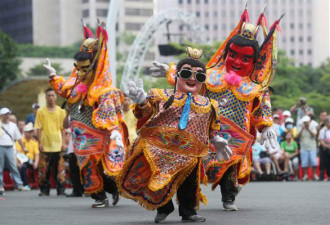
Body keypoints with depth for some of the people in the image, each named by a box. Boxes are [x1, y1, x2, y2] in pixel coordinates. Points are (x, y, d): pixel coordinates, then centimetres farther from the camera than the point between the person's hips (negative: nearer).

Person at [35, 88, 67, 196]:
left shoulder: (61, 111, 7)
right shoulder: (41, 111, 3)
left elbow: (63, 128, 8)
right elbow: (38, 128, 2)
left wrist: (63, 142, 2)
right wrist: (39, 142, -6)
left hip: (58, 145, 1)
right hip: (45, 145, -1)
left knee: (59, 168, 0)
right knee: (44, 168, 0)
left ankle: (61, 189, 6)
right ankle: (44, 190, 8)